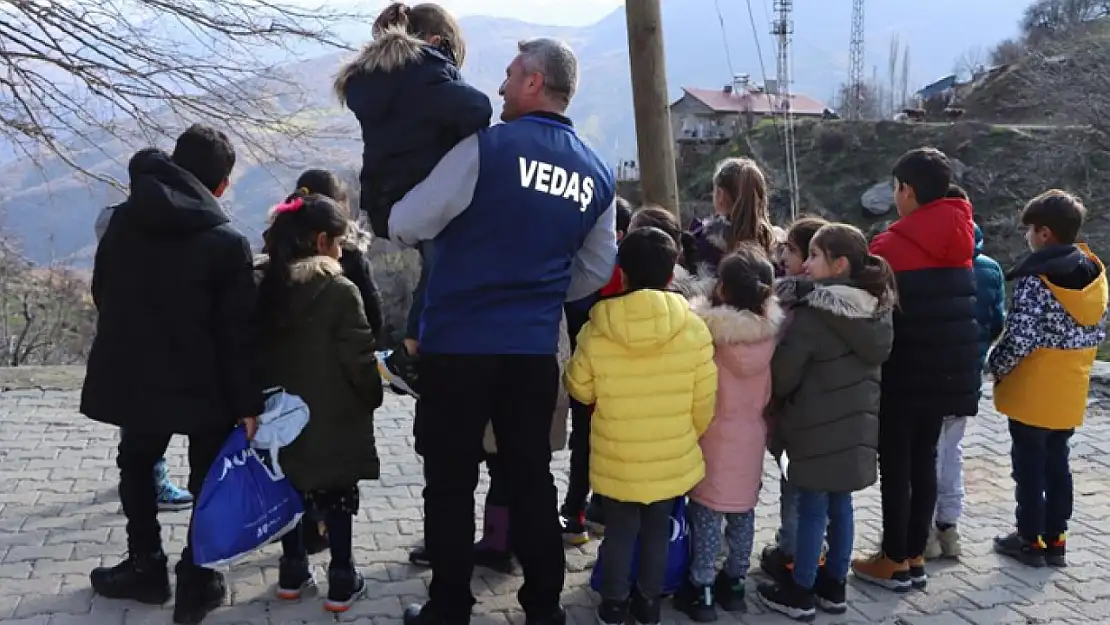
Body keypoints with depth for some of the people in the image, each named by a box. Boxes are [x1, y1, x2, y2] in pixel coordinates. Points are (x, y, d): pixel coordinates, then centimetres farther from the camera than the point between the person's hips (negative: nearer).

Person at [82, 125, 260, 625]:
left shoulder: (123, 220, -2)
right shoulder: (227, 243, -14)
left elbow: (101, 293, 11)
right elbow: (238, 332, -15)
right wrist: (247, 403, -10)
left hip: (132, 377, 4)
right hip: (203, 385, -3)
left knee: (136, 466, 25)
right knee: (208, 482, 12)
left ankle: (146, 568, 31)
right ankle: (196, 585, 14)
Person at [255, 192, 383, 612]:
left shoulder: (264, 286, 1)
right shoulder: (339, 290, -17)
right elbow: (359, 359, -15)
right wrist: (373, 396, 3)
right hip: (332, 420, -5)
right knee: (337, 496, 6)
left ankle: (293, 571, 26)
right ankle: (341, 581, 13)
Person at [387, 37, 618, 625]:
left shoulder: (486, 147, -10)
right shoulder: (598, 173, 8)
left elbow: (406, 226, -7)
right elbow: (597, 270, 16)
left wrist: (400, 219, 16)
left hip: (457, 344, -4)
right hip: (534, 350, 5)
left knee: (450, 482, 8)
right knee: (531, 478, 15)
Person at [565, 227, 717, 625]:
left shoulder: (596, 330, -16)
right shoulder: (693, 329, -14)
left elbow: (579, 389, -3)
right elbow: (704, 402, -6)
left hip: (615, 460, -1)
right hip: (672, 459, 1)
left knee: (620, 530, 16)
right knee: (657, 531, 19)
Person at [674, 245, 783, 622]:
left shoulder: (708, 327, -19)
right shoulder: (769, 330, -8)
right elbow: (770, 390, 4)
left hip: (715, 434, -4)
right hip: (751, 434, 4)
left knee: (707, 511, 6)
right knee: (743, 510, 15)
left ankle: (702, 590, 13)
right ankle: (735, 582, 27)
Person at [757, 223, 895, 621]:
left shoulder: (813, 314, -20)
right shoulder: (877, 310, 3)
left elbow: (782, 376, -14)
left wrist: (776, 401, 5)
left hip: (819, 426, -7)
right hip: (858, 423, 7)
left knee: (812, 509, 4)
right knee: (840, 505, 16)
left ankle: (800, 594, 15)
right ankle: (834, 587, 27)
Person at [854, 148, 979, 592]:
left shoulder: (891, 246, -15)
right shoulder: (958, 240, 6)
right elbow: (956, 307, 13)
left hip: (903, 372, -7)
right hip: (947, 371, 7)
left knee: (895, 465, 3)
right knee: (924, 459, 14)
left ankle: (895, 562, 12)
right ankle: (915, 556, 22)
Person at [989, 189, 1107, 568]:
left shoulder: (1034, 278, -21)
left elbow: (1019, 339, -23)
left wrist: (995, 367, -7)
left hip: (1032, 392, -7)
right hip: (1071, 392, 7)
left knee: (1029, 466, 5)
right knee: (1056, 464, 16)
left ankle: (1031, 539, 15)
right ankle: (1055, 539, 24)